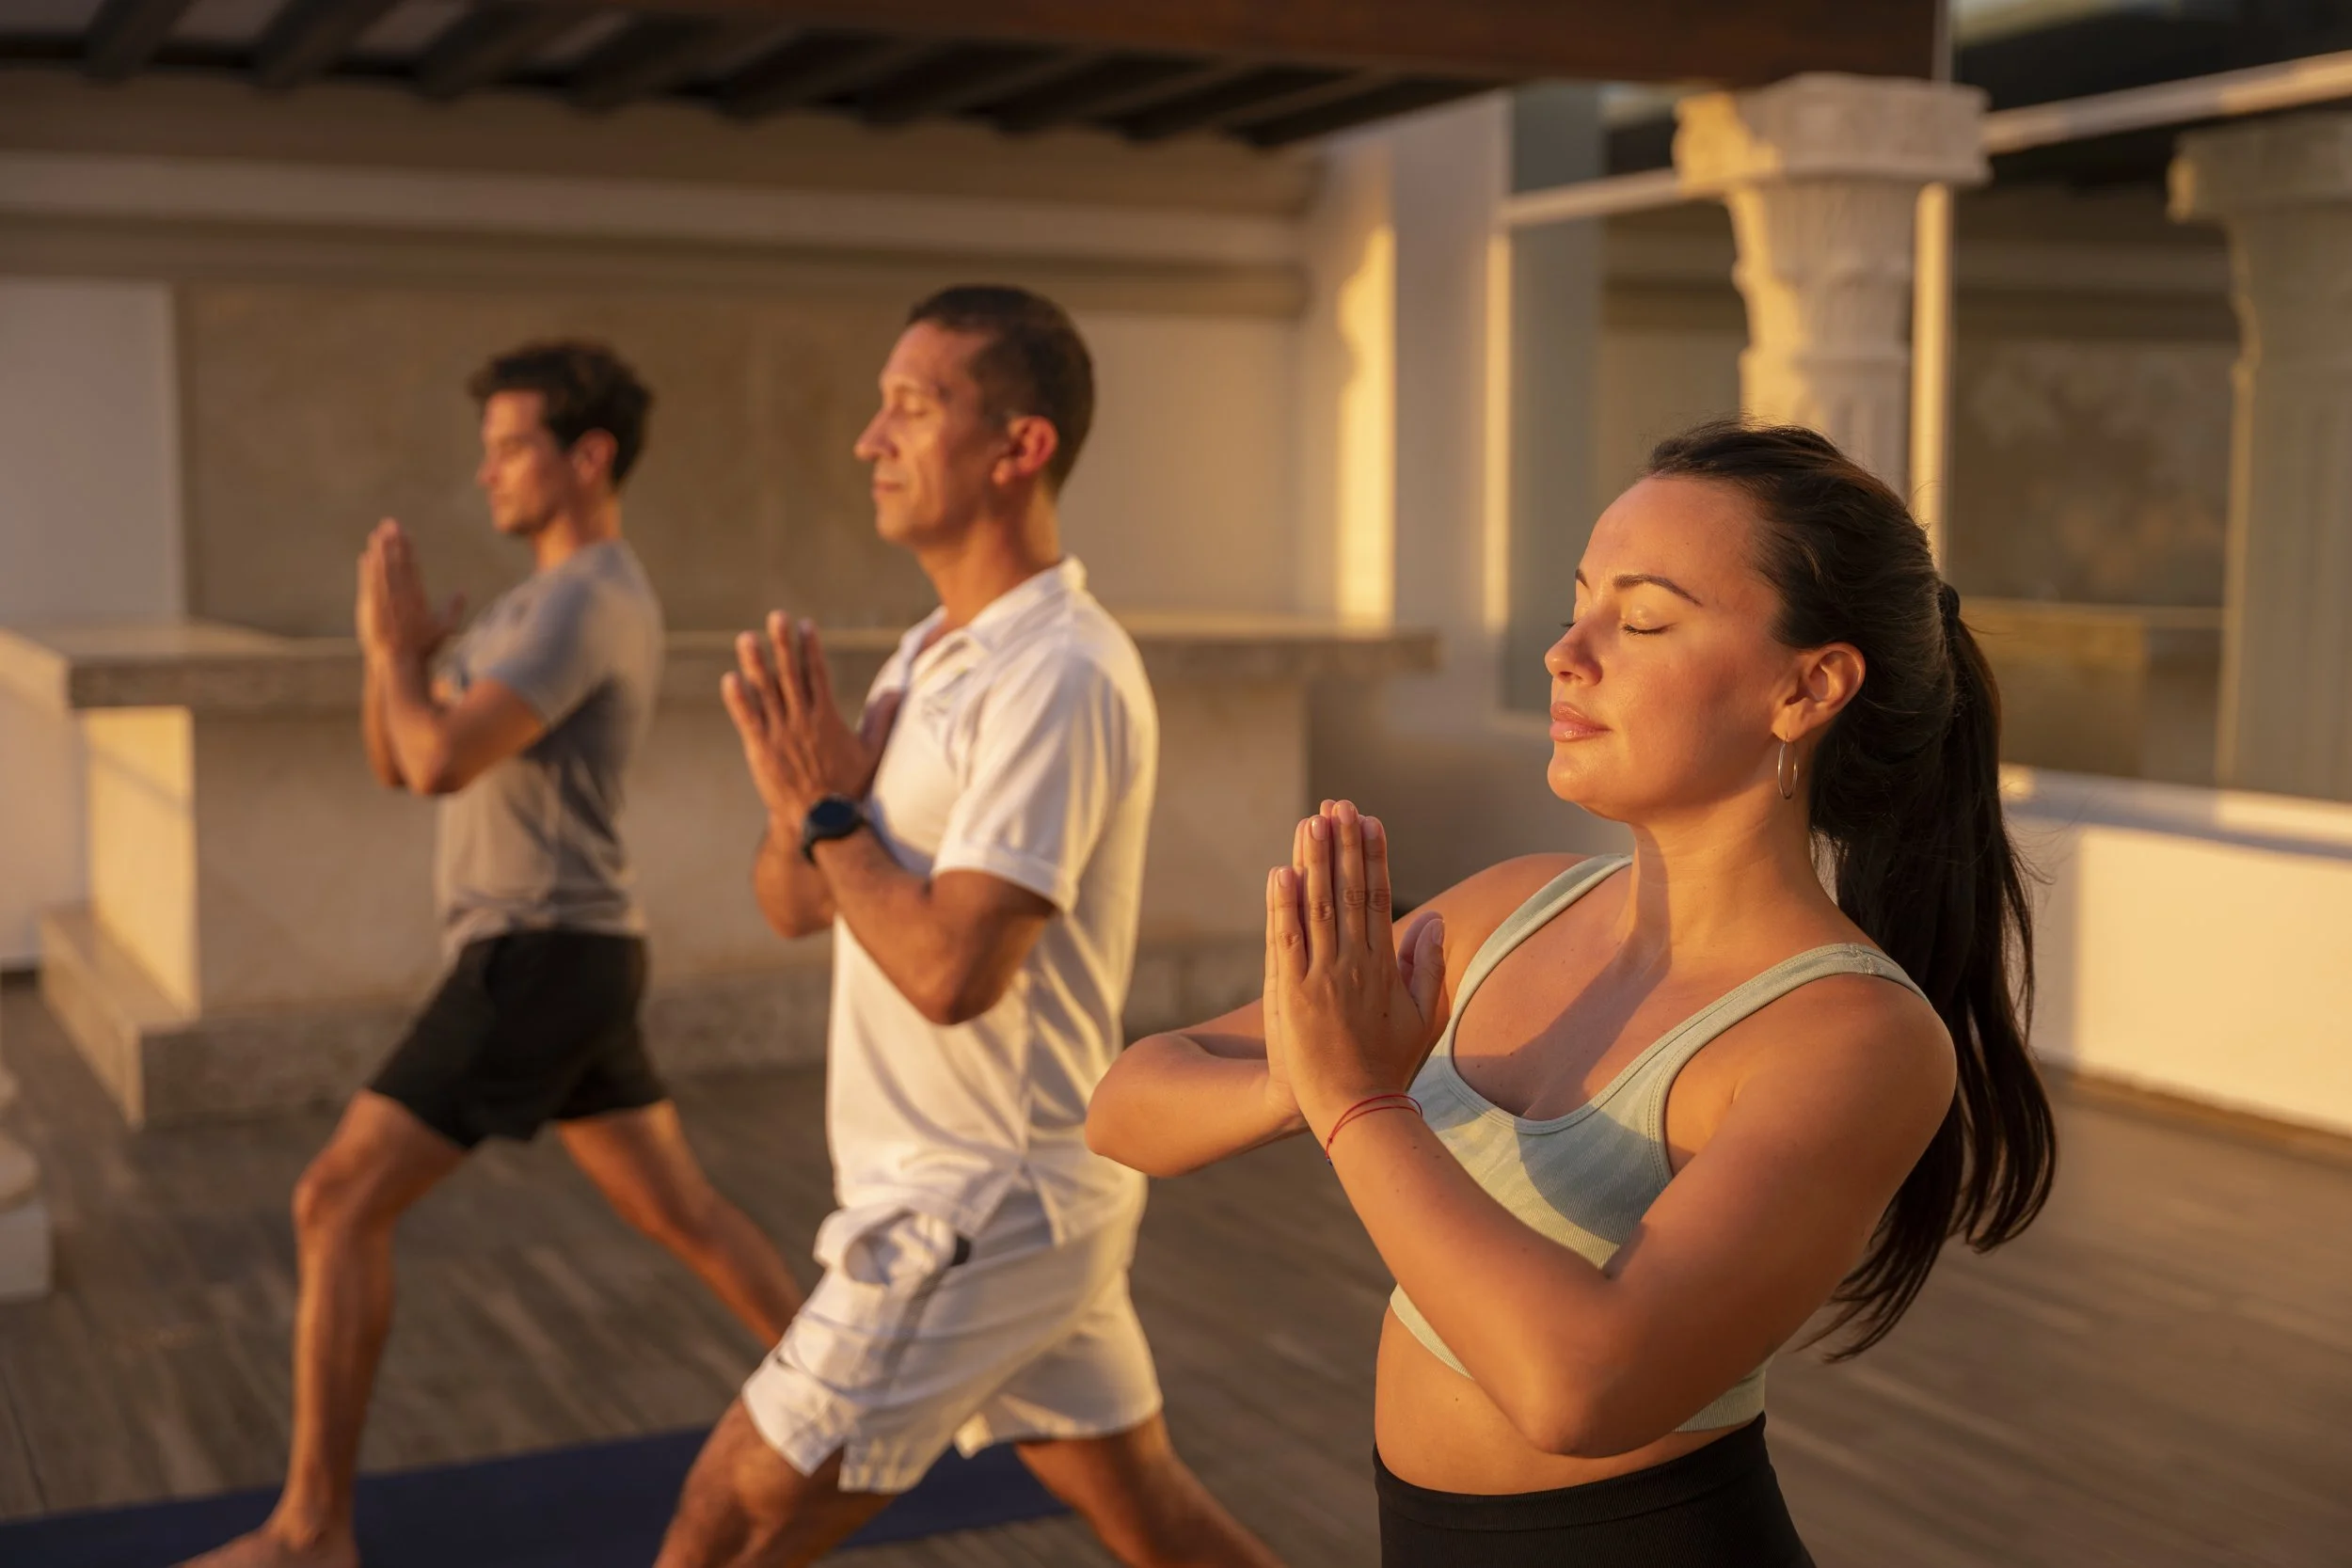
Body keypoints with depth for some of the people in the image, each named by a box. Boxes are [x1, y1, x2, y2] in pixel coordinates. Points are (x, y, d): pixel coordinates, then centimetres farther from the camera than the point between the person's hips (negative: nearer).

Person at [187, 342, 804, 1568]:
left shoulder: (590, 601, -17)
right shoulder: (538, 604, 19)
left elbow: (440, 764, -26)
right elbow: (393, 761, 18)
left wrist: (395, 650, -8)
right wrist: (397, 651, -2)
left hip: (535, 963, -10)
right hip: (567, 961, 10)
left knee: (337, 1204, -6)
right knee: (680, 1213, 15)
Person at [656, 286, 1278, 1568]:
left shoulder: (1058, 677, -20)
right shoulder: (933, 654, 10)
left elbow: (949, 970, -27)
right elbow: (790, 906, 9)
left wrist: (822, 810, -15)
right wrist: (803, 785, -11)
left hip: (984, 1208, -9)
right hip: (1017, 1190, 9)